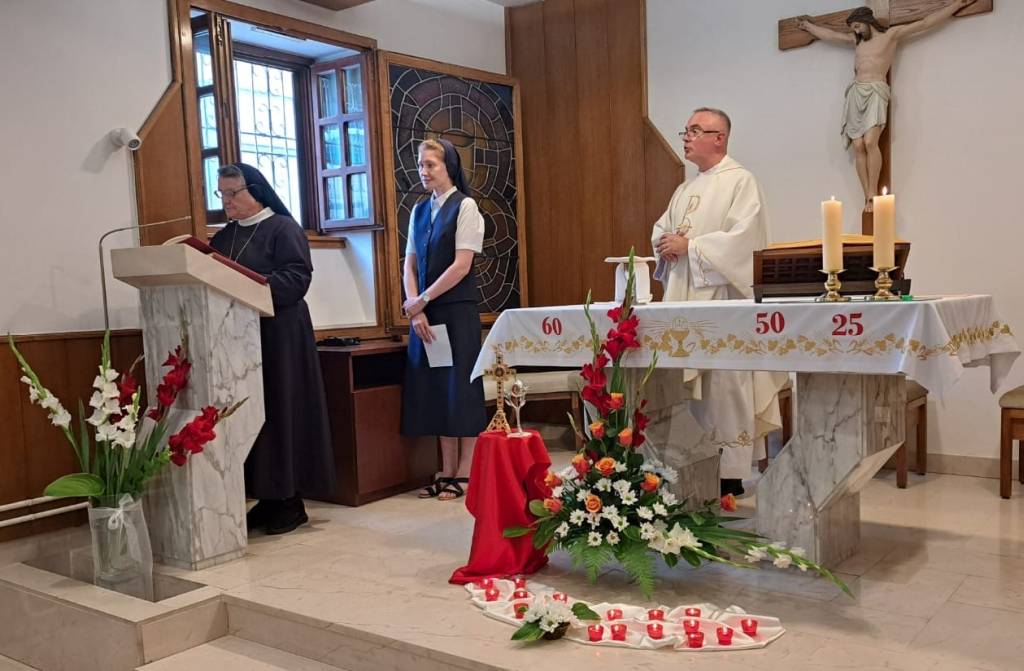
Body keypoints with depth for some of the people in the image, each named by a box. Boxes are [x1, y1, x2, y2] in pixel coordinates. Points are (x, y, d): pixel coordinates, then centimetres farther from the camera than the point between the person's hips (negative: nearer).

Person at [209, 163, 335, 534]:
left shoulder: (283, 228, -3)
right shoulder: (223, 236, 18)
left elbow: (298, 276, -14)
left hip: (278, 335, -6)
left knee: (280, 413, -4)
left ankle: (291, 500, 4)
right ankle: (267, 498, 11)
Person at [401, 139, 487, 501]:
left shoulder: (465, 207, -5)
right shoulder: (419, 210, 13)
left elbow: (461, 266, -13)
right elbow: (410, 264, 10)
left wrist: (420, 301, -11)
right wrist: (415, 309, -4)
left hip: (457, 309, -6)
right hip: (424, 311, 6)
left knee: (460, 385, -1)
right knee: (435, 388, 7)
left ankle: (465, 472, 8)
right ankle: (447, 470, 16)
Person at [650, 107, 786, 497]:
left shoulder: (740, 181, -3)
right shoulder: (685, 190, 21)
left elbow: (743, 237, -16)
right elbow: (660, 231, 22)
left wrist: (689, 246, -14)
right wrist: (665, 244, -1)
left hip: (722, 300, -7)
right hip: (683, 299, 7)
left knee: (724, 386, -6)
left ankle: (731, 475, 2)